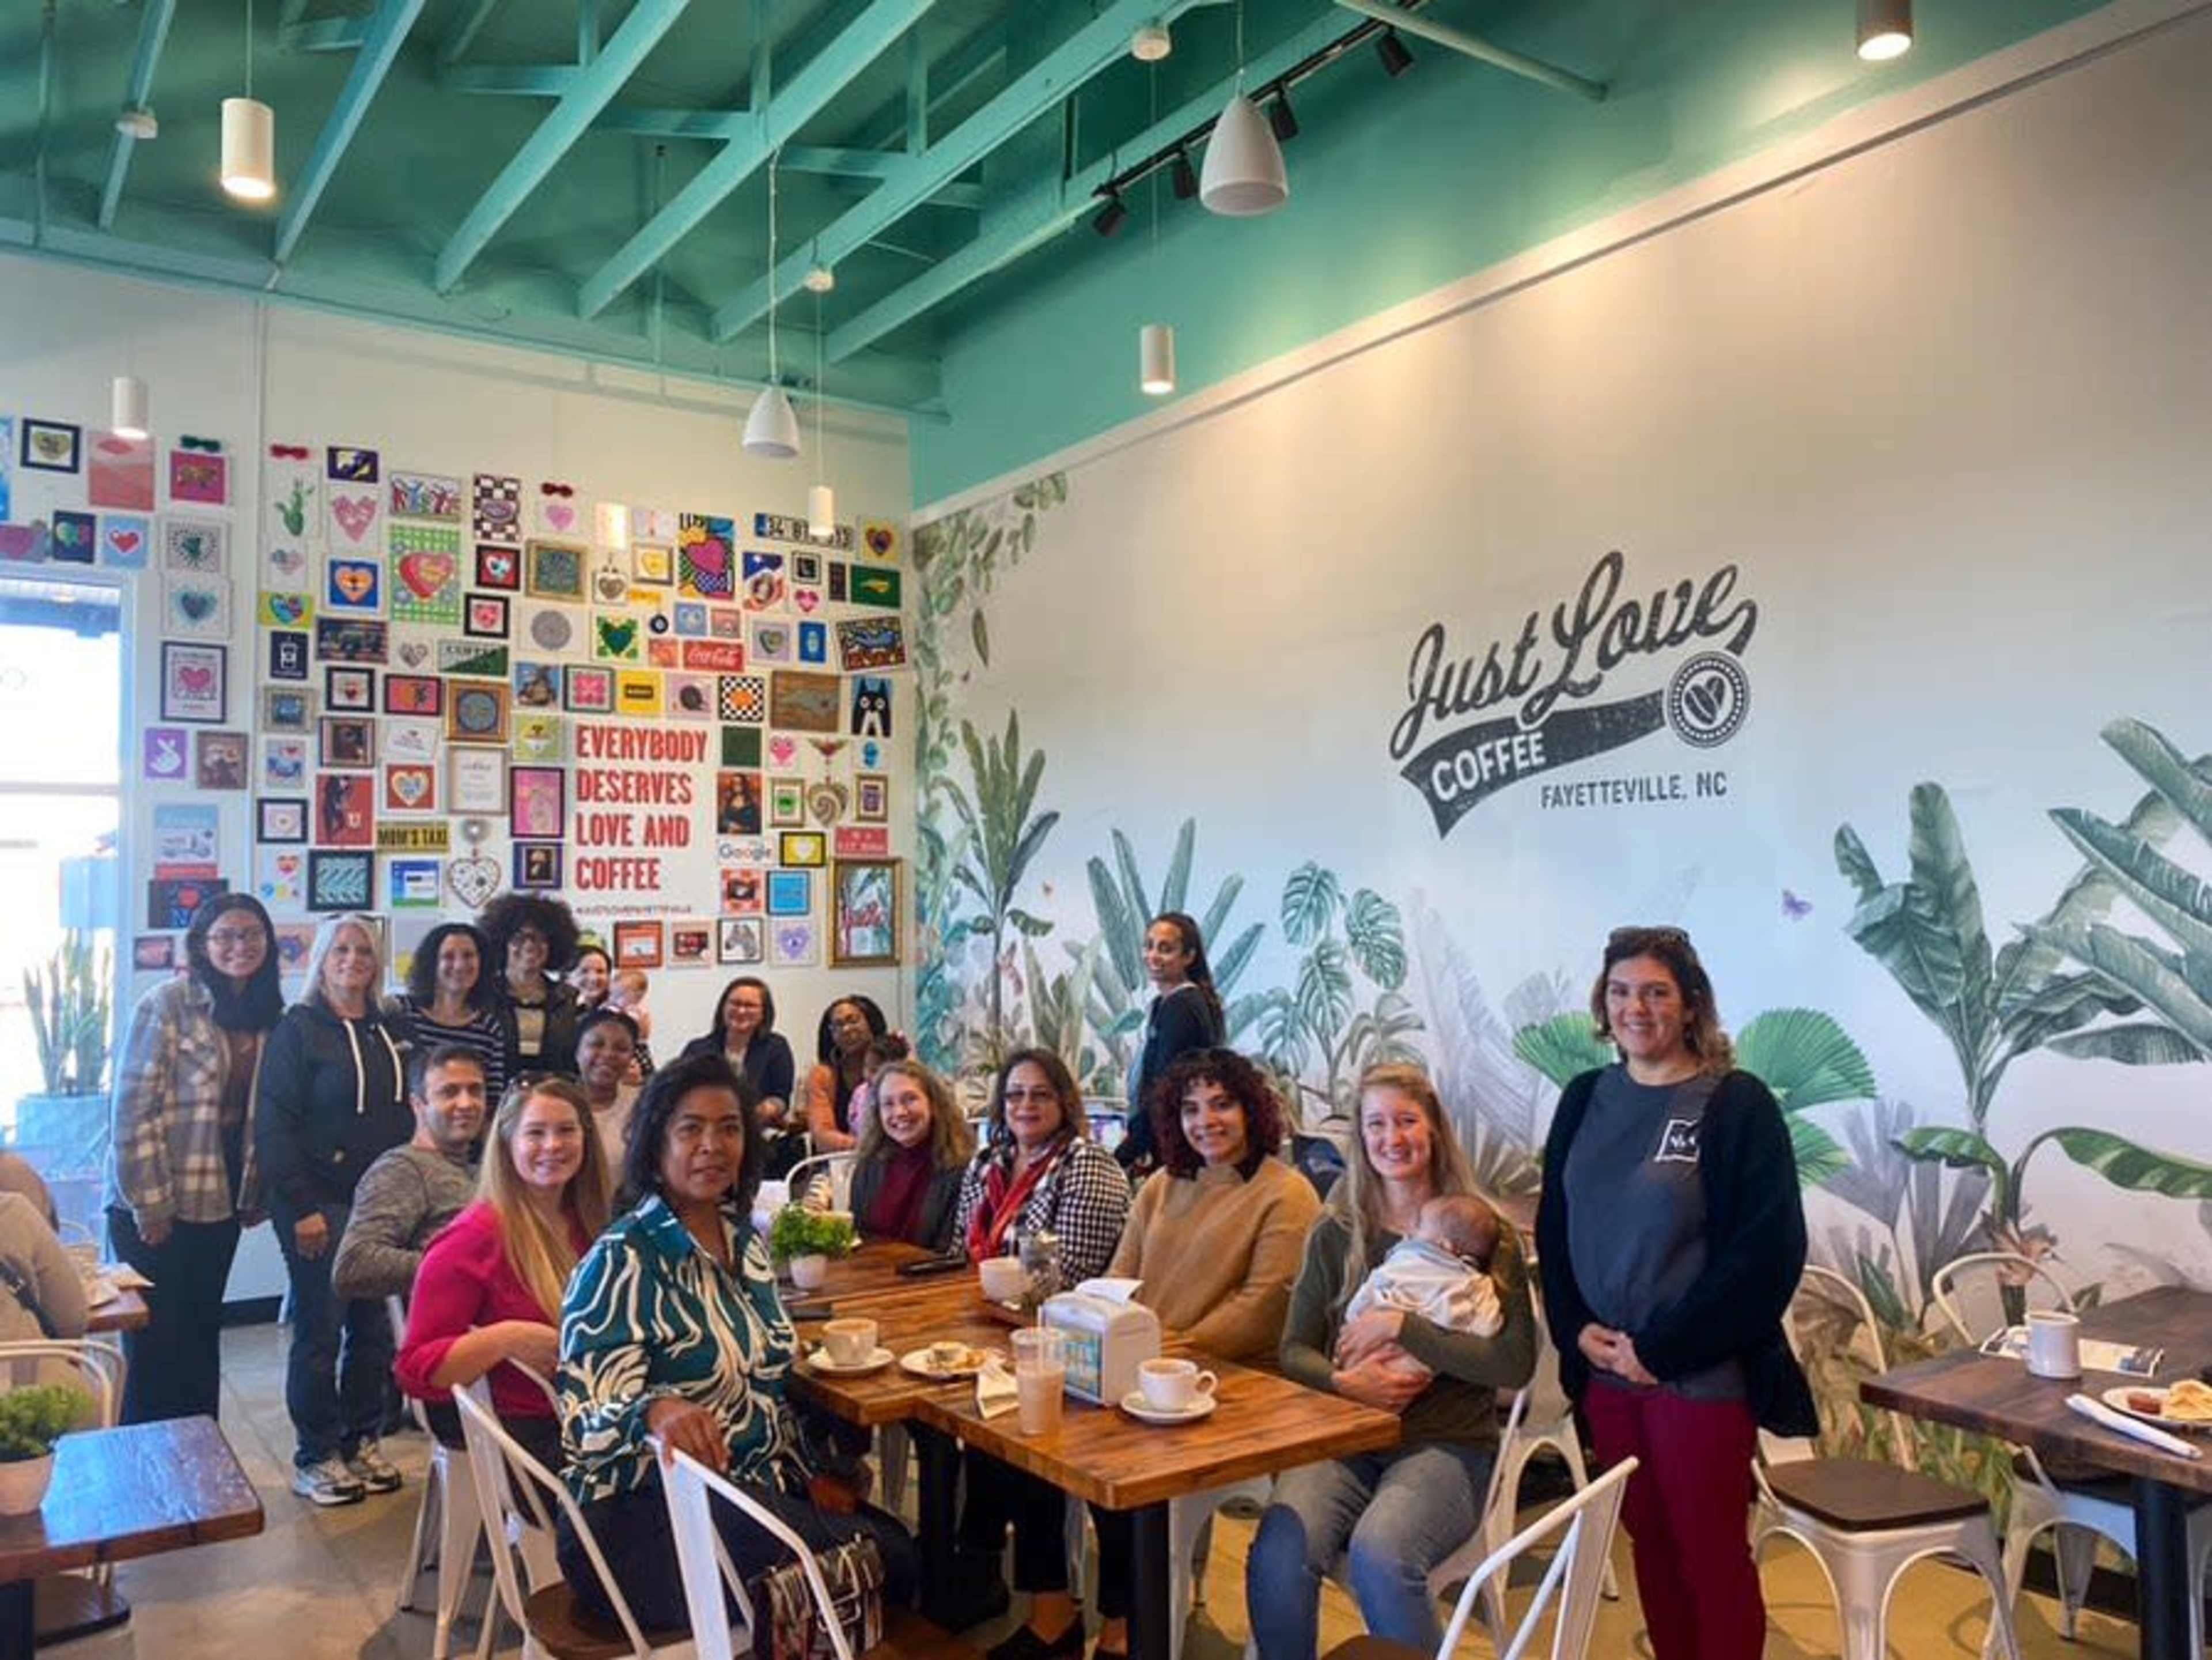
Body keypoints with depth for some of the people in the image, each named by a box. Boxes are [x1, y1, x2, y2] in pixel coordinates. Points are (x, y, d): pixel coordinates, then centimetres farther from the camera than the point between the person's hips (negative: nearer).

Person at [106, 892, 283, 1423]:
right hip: (157, 1210, -5)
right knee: (157, 1345, 2)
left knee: (201, 1338, 15)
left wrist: (255, 1198, 7)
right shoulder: (168, 1004, -12)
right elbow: (133, 1110, -14)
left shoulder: (268, 1013, 5)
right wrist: (149, 1207, -15)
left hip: (219, 1205, 5)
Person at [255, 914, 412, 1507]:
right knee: (320, 1329, 0)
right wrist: (302, 1207, -15)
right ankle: (315, 1457, 13)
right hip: (320, 1205, -5)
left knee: (374, 1326, 8)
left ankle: (361, 1441, 22)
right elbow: (274, 1124, -10)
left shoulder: (387, 1031, 12)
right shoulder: (298, 1029, -5)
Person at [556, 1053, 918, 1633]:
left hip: (760, 1491, 7)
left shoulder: (745, 1240, 7)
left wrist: (806, 1476, 6)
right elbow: (586, 1423, -21)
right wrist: (656, 1410, -42)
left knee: (898, 1549, -7)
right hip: (650, 1515, -7)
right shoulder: (620, 1263, -14)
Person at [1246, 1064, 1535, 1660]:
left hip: (1446, 1445, -2)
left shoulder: (1484, 1234, 3)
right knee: (1277, 1553, -28)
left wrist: (1402, 1326, -13)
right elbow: (1294, 1351, 8)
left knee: (1378, 1552, -34)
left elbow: (1516, 1362, -7)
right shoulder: (1336, 1232, 11)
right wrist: (1342, 1381, -13)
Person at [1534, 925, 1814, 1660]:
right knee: (1649, 1540, 15)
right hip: (1605, 1368, 5)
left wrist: (1662, 1348, -15)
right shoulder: (1585, 1100, 6)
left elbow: (1768, 1249, -13)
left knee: (1711, 1550, 6)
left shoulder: (1737, 1104, -9)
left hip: (1701, 1374, -5)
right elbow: (1554, 1227, 12)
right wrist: (1576, 1328, -4)